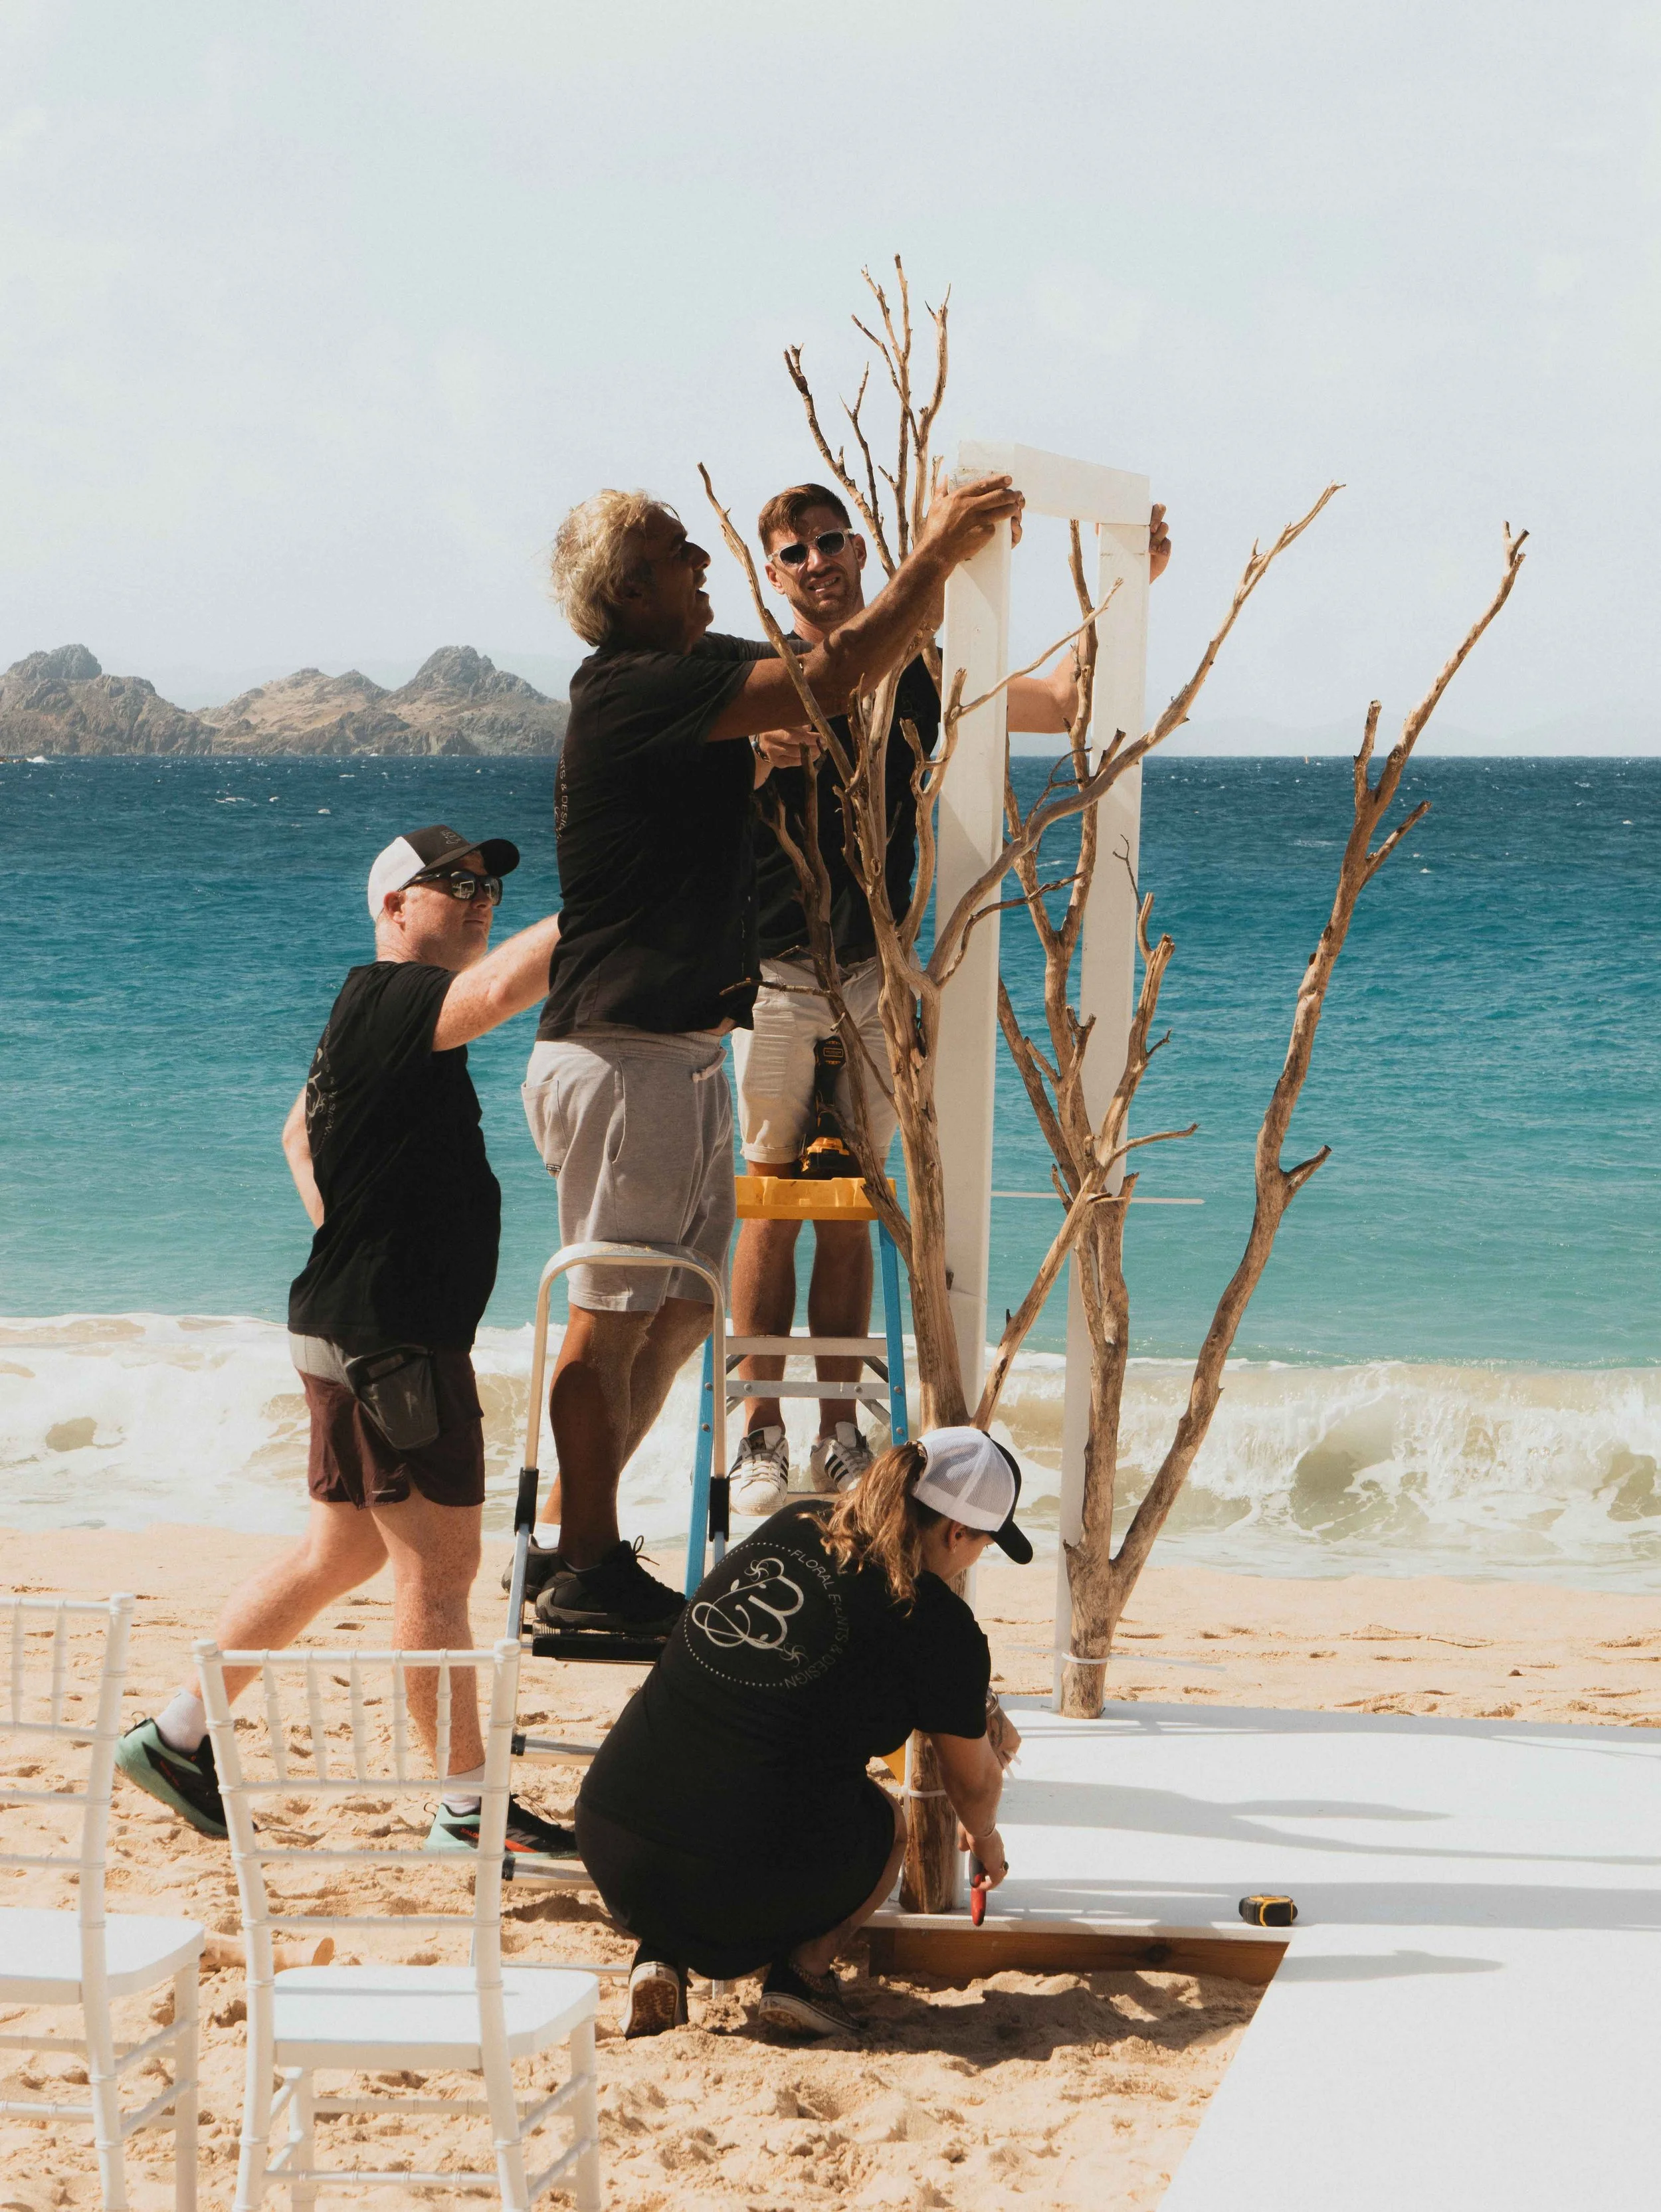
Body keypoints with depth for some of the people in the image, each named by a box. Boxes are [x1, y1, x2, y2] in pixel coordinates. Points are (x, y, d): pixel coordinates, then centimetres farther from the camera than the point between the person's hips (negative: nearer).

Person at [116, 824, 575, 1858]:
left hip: (362, 1332, 11)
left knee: (341, 1552, 17)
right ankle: (468, 1808, 2)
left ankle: (176, 1735, 24)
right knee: (439, 1566, -5)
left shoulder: (383, 1019, 16)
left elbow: (301, 1131, 31)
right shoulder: (388, 1001, -16)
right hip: (386, 1336, -11)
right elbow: (505, 985, -37)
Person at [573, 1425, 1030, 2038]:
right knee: (887, 1820, 27)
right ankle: (804, 1970, 6)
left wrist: (981, 1713, 52)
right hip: (747, 1887, -4)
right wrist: (985, 1836, 40)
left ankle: (660, 1954, 16)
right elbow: (971, 1783, 15)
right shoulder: (938, 1621, -3)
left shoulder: (793, 1527, 14)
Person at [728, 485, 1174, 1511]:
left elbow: (1063, 702, 11)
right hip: (773, 974, -2)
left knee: (851, 1212, 6)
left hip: (874, 975, 2)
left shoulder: (918, 676, 9)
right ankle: (762, 1436, 2)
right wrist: (756, 759, -30)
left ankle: (840, 1434, 10)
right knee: (773, 1205, -3)